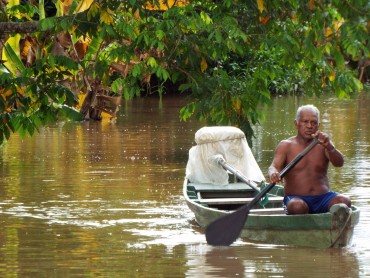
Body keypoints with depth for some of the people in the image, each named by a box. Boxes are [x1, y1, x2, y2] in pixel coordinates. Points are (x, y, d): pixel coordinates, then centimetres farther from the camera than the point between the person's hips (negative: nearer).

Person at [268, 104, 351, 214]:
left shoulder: (323, 144, 11)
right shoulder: (286, 146, 7)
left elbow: (339, 163, -6)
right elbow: (274, 166, -8)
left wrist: (329, 147, -29)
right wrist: (273, 173, -34)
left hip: (323, 197, 2)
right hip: (296, 198, -2)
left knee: (344, 201, -28)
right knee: (297, 206, -37)